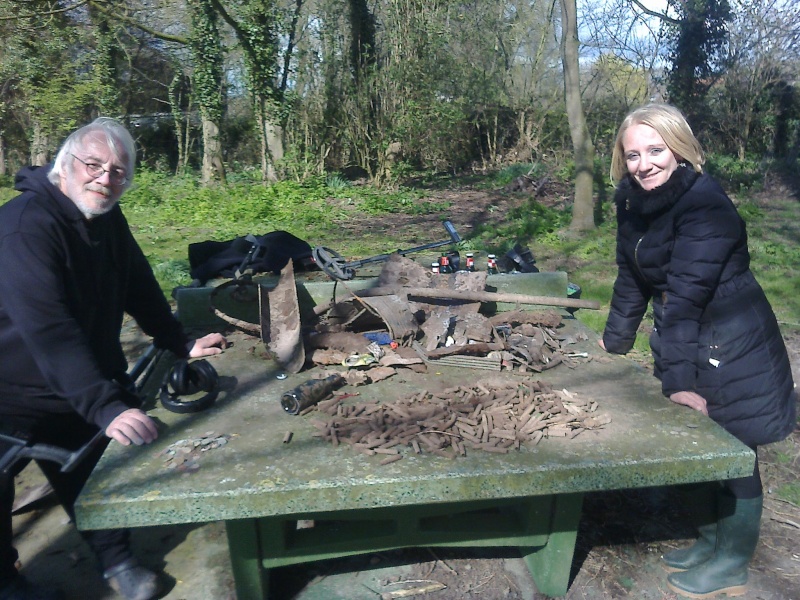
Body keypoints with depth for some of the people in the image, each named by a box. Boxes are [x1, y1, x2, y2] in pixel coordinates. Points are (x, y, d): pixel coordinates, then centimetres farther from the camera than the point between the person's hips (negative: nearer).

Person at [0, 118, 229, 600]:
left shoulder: (108, 219, -3)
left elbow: (140, 286, 6)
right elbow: (49, 329, -39)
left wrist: (182, 344, 1)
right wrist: (106, 408, -45)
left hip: (88, 385, 7)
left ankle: (117, 560, 33)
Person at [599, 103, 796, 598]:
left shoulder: (704, 205, -24)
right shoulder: (634, 199, 1)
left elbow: (687, 295, -29)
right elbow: (632, 277, 9)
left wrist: (679, 377, -30)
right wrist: (615, 342, 11)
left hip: (733, 348, -8)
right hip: (688, 343, 8)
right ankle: (711, 539, 37)